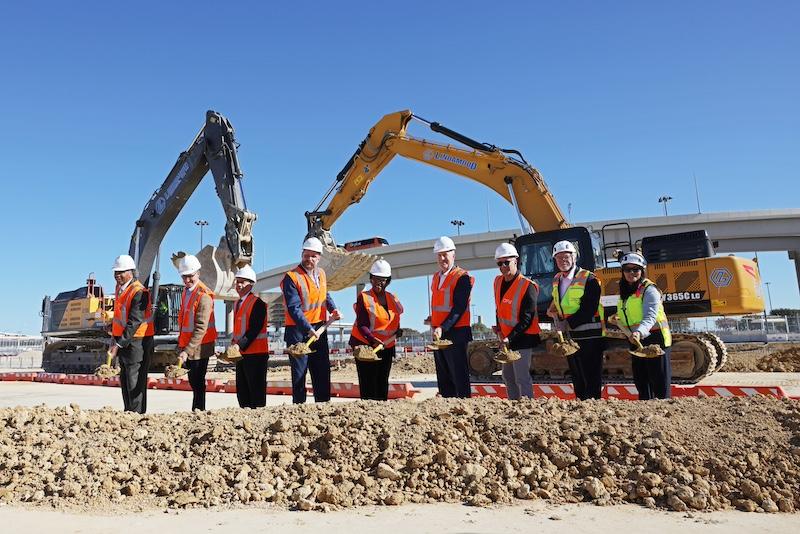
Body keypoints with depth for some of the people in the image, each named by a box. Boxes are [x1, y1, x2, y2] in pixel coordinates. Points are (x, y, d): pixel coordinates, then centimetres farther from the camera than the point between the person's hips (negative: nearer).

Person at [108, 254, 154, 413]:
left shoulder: (139, 292, -20)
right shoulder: (119, 288, 10)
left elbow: (134, 322, -25)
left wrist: (118, 344, -27)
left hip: (137, 341, -9)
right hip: (123, 339, 9)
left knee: (135, 380, -6)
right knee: (124, 378, 15)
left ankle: (137, 414, 1)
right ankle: (128, 412, 25)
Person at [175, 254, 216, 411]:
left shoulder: (204, 295, -19)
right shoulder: (186, 291, 10)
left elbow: (201, 328, -25)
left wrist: (187, 351, -29)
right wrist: (182, 346, 18)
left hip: (199, 347, -9)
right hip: (187, 346, 9)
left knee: (198, 383, -2)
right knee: (193, 382, 16)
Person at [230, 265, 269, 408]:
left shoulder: (257, 303, -11)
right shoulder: (238, 303, 16)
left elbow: (255, 329, -19)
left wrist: (240, 345, -23)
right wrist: (234, 344, 7)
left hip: (255, 354, -9)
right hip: (241, 353, 9)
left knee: (256, 392, -1)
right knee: (242, 391, 13)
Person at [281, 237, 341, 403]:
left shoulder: (321, 273, 8)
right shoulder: (291, 277, -13)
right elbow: (294, 308, -20)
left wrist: (333, 309, 4)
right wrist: (308, 329, -28)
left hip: (319, 329, 6)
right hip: (298, 331, -6)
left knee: (323, 370, 10)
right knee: (299, 372, 1)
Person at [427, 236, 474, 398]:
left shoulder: (462, 277, -9)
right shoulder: (436, 277, 16)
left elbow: (459, 308, -17)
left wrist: (443, 327, -25)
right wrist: (433, 319, 12)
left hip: (456, 333, -8)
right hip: (438, 334, 8)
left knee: (459, 376, -4)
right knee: (443, 377, 12)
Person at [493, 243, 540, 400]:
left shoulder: (528, 286, -18)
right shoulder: (498, 281, 5)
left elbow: (526, 319, -19)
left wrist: (510, 338, -23)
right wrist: (499, 329, 6)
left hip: (522, 338, -8)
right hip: (506, 338, 8)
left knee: (522, 377, -10)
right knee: (508, 376, 16)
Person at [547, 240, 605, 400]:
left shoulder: (589, 279, -11)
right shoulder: (556, 280, 12)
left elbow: (588, 310, -18)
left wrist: (568, 323, -17)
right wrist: (554, 312, 6)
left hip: (589, 337, -7)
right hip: (569, 337, 7)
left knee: (592, 381, -3)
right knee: (577, 381, 14)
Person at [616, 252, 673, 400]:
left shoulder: (649, 290, -12)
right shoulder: (625, 292, 13)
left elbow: (650, 317, -26)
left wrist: (639, 332, -41)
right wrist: (617, 319, 9)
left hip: (654, 339, -8)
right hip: (636, 342, 8)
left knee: (660, 383, -5)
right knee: (641, 382, 15)